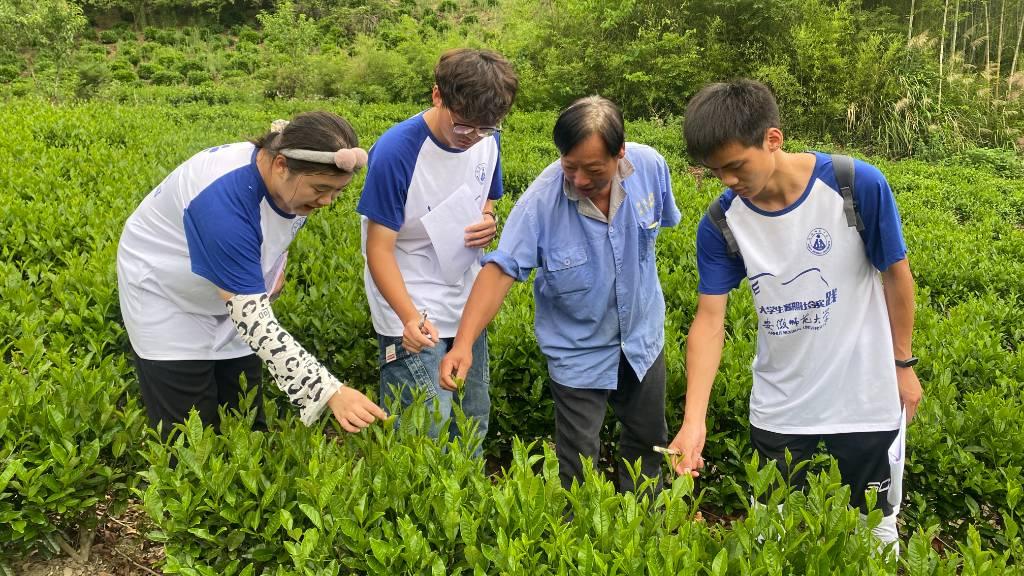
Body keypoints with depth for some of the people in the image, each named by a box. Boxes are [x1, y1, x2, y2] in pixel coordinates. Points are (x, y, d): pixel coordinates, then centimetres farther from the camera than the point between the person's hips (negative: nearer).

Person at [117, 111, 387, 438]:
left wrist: (276, 266, -7)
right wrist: (331, 392, -46)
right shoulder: (224, 199, -40)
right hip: (167, 296, -6)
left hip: (229, 297, 6)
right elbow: (253, 319, -41)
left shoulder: (293, 181, -16)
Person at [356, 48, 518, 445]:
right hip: (411, 313, -6)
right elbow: (379, 248, -20)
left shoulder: (487, 140, -4)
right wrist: (410, 317, -34)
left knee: (474, 425, 16)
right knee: (428, 433, -7)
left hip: (467, 306, 6)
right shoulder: (395, 152, -22)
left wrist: (490, 223, -10)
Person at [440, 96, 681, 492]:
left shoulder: (650, 166, -19)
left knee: (648, 440, 23)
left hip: (643, 337, 4)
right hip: (578, 352, -4)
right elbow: (500, 270, -31)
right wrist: (464, 343, -43)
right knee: (578, 464, 7)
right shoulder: (541, 201, -30)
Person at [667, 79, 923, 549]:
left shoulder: (859, 187, -20)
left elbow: (895, 273, -6)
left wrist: (903, 364, 2)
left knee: (874, 525, 16)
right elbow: (709, 321, -13)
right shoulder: (721, 224, -14)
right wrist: (693, 421, -22)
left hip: (865, 397, -2)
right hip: (778, 407, 2)